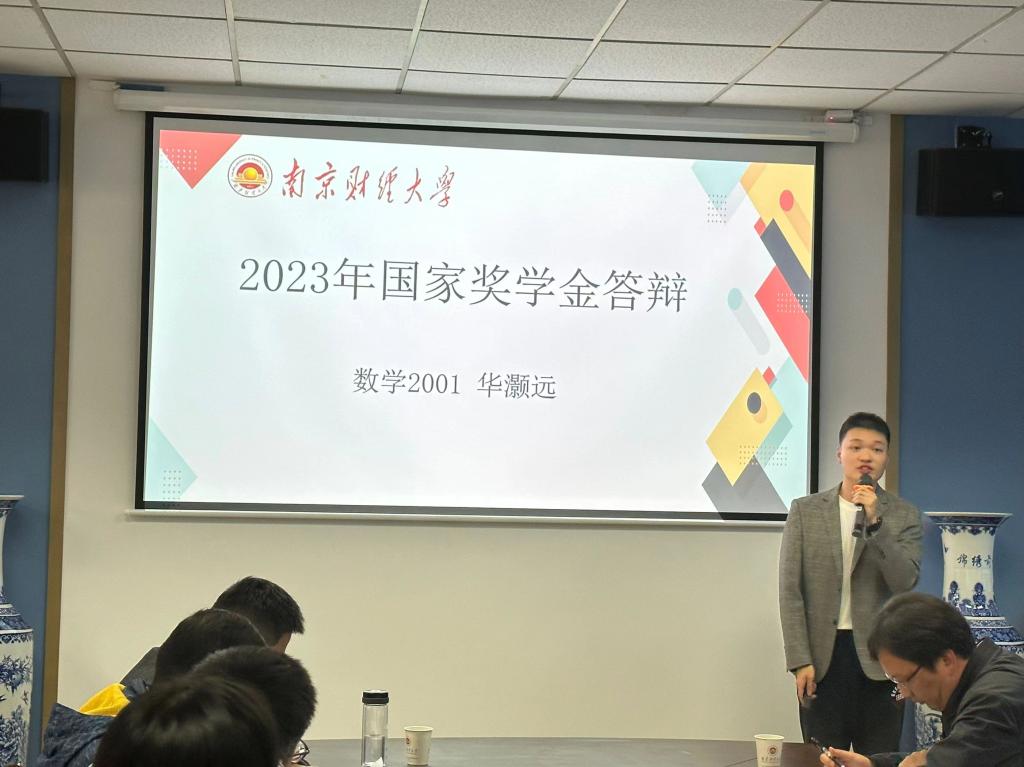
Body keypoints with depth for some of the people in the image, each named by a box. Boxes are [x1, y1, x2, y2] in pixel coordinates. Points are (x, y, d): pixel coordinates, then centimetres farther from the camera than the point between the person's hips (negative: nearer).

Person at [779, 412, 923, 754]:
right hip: (822, 659, 0)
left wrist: (875, 522, -17)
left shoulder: (904, 516, 5)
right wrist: (800, 661, -5)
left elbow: (904, 582, -8)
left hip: (879, 661, 0)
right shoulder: (805, 511, 5)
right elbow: (790, 590, 2)